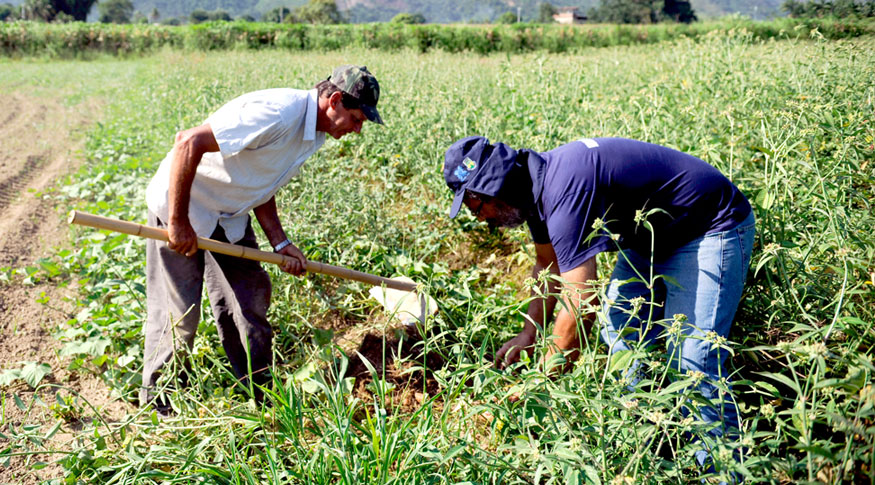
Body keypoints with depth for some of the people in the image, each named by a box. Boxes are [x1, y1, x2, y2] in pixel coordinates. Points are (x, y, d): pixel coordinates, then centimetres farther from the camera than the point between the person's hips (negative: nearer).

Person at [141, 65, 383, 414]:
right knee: (179, 311, -1)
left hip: (230, 216, 9)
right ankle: (158, 393, 21)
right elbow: (188, 142, -33)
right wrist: (179, 222, -28)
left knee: (251, 299, 8)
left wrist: (280, 244, -2)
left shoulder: (314, 133, 0)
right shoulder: (278, 114, -31)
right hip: (180, 205, -8)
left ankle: (258, 389, 23)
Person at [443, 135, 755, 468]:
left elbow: (580, 308, -34)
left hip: (712, 227, -10)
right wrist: (529, 334, 13)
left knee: (690, 363, -16)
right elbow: (549, 263, 16)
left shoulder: (565, 191, -34)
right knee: (619, 336, 11)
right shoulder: (537, 184, -2)